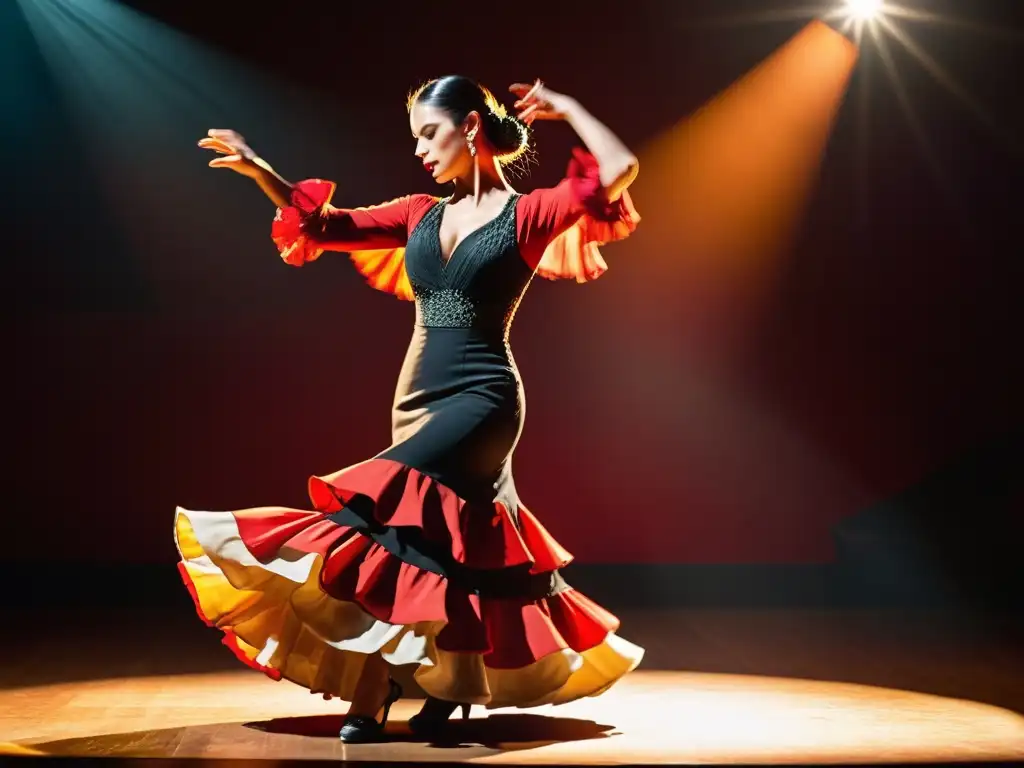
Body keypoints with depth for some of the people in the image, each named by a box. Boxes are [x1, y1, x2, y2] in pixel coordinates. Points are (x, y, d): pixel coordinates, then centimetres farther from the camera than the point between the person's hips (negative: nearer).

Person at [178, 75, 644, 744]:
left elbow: (620, 170, -15)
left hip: (482, 399, -7)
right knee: (452, 542, 10)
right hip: (417, 398, 7)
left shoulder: (528, 214, -4)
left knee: (389, 511, -23)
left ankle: (373, 692, -16)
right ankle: (455, 683, 23)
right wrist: (261, 172, 8)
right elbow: (330, 228, 16)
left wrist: (565, 108, -2)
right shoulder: (422, 215, 13)